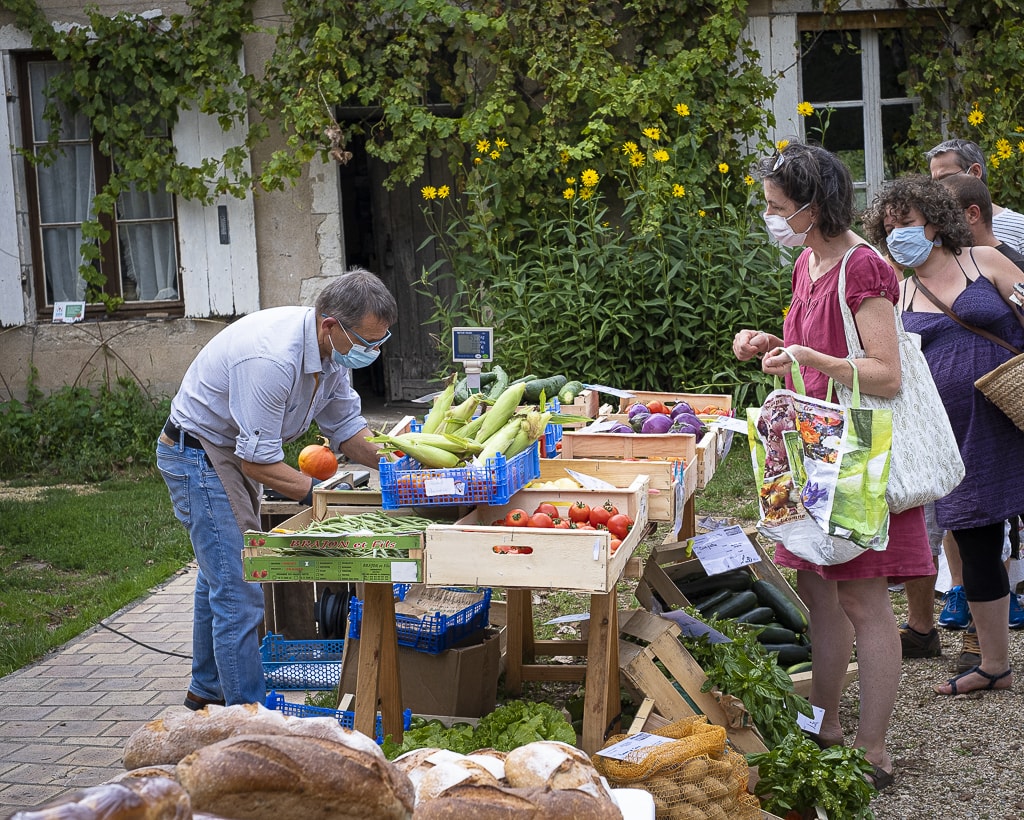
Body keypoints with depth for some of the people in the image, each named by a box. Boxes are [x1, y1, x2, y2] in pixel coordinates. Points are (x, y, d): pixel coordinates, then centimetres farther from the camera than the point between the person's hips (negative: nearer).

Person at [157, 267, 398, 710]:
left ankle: (208, 689, 38)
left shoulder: (332, 351, -7)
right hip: (198, 454, -10)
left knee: (220, 577, 22)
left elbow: (347, 427, 3)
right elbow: (258, 462, -30)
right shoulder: (271, 358, -35)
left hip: (235, 452, 10)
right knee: (238, 589, -12)